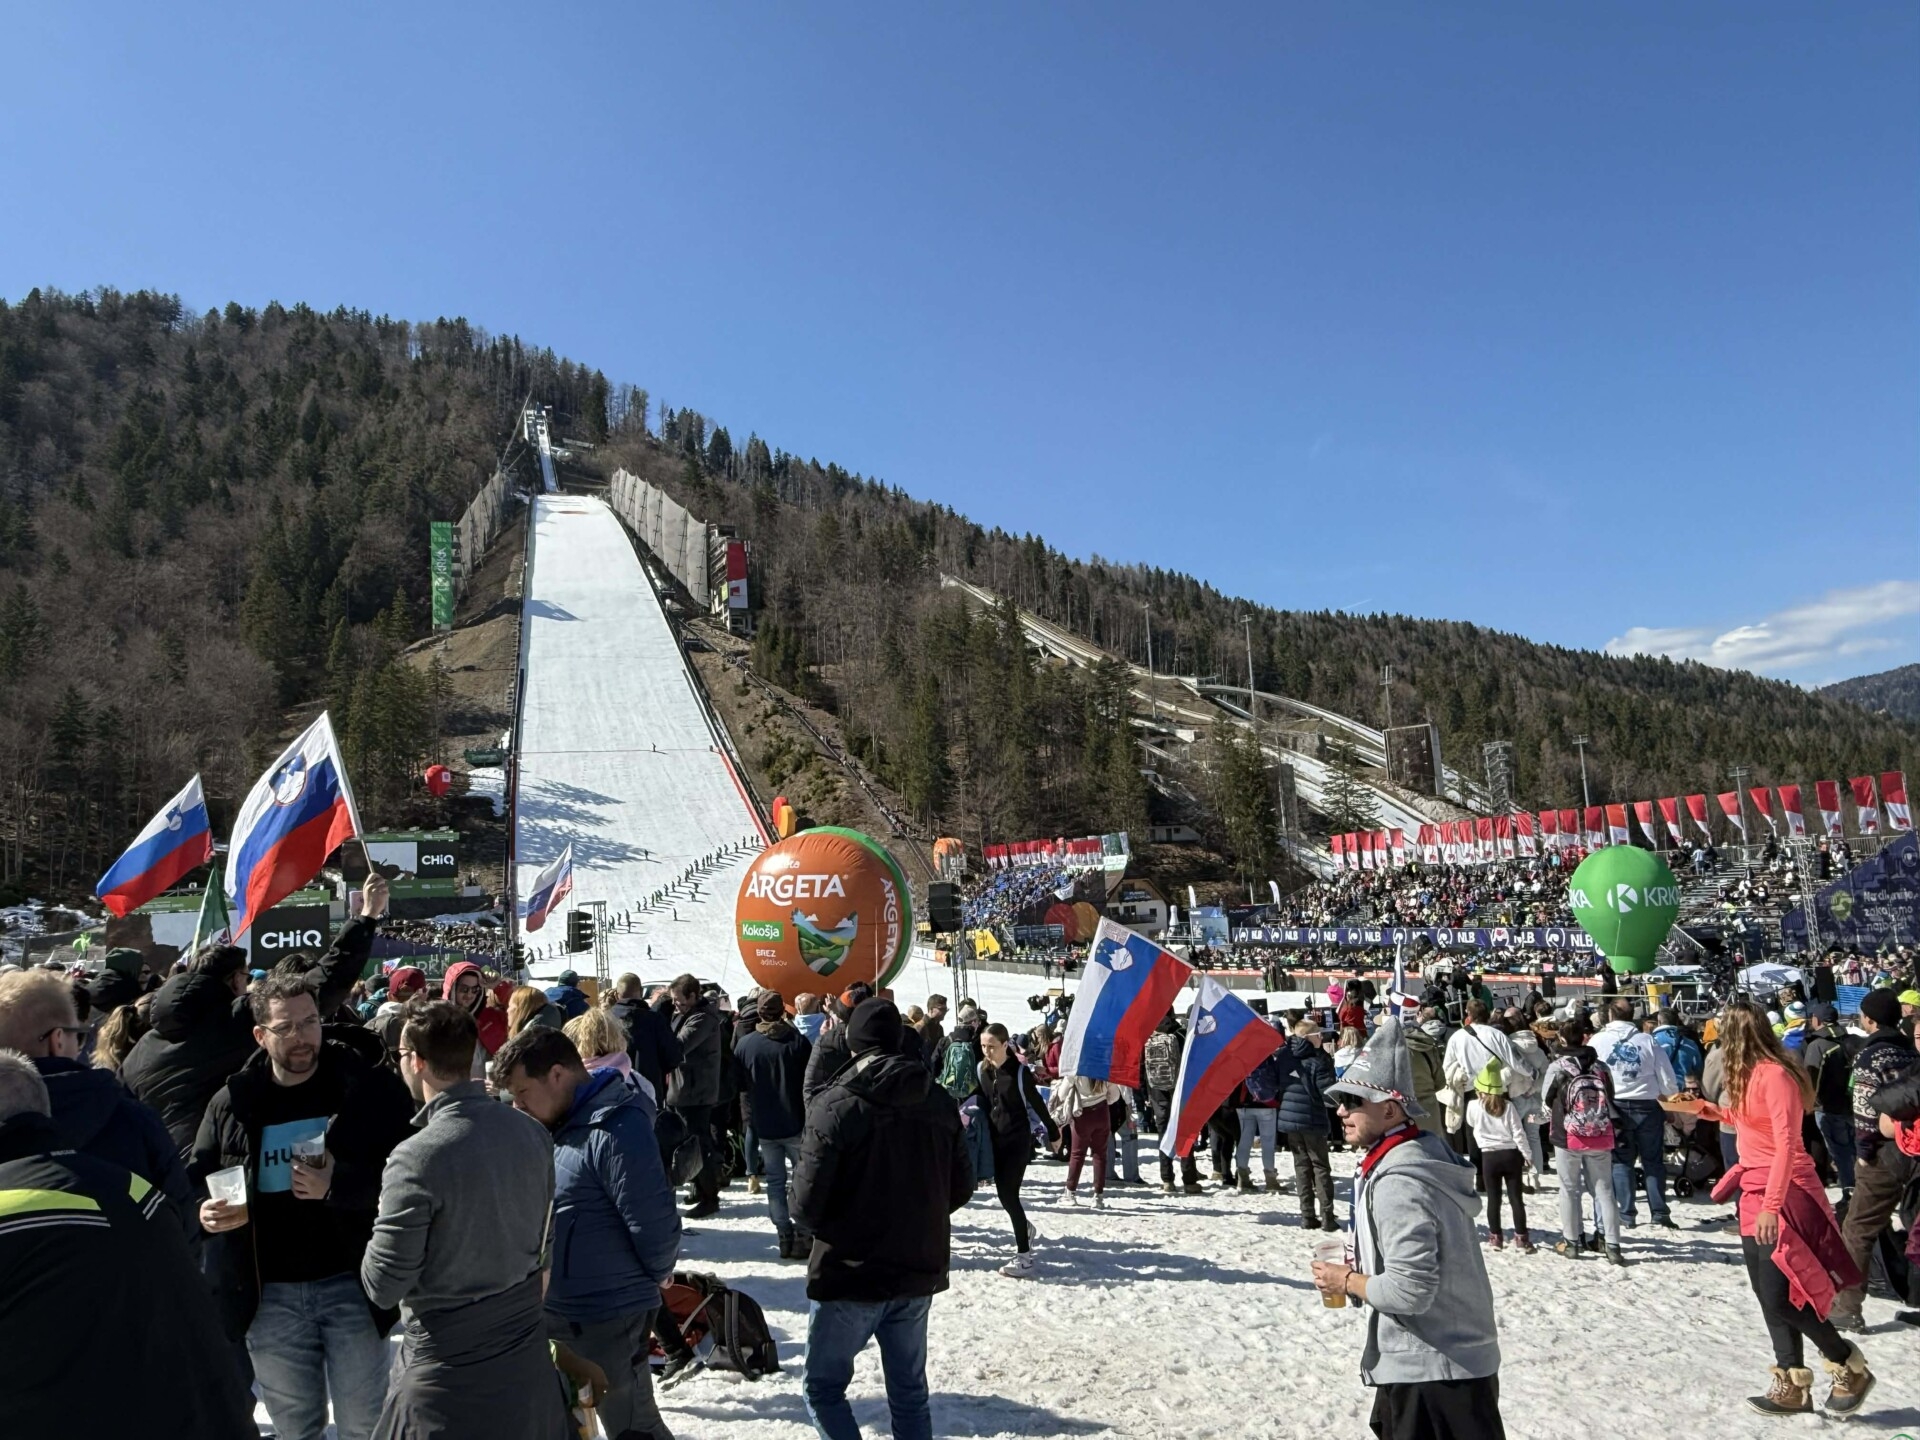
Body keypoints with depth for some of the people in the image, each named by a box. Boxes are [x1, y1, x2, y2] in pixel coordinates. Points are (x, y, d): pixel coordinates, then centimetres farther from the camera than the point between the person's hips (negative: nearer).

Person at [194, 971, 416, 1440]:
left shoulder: (367, 1086, -8)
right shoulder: (233, 1101, 3)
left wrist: (338, 1186, -28)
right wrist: (205, 1211, -9)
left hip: (350, 1283, -3)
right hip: (270, 1293, 3)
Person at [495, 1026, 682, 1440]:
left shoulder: (616, 1130, -24)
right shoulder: (558, 1124, 6)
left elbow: (653, 1224, -25)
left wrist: (658, 1274, -8)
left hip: (607, 1320, -9)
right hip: (553, 1312, 9)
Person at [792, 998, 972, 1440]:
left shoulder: (836, 1106, -18)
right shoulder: (940, 1102, -2)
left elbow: (807, 1204, -18)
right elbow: (961, 1187, 5)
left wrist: (840, 1232, 3)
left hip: (850, 1276, -5)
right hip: (919, 1273, 5)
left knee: (823, 1387, 14)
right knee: (910, 1392, 19)